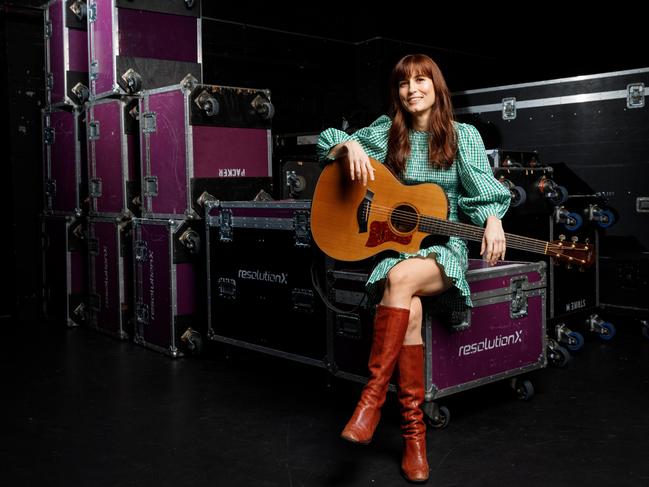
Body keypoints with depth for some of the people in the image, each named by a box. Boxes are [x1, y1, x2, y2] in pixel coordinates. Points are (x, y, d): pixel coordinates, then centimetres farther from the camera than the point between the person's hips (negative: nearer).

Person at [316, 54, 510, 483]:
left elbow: (483, 189, -3)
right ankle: (414, 428, -23)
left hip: (444, 246, -1)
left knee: (400, 278, -37)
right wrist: (350, 147, -9)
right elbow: (327, 142, 14)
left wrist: (493, 220, -25)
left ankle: (373, 395, -29)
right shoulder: (388, 132, 12)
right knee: (409, 309, -31)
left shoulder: (463, 135, 7)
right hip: (393, 243, 2)